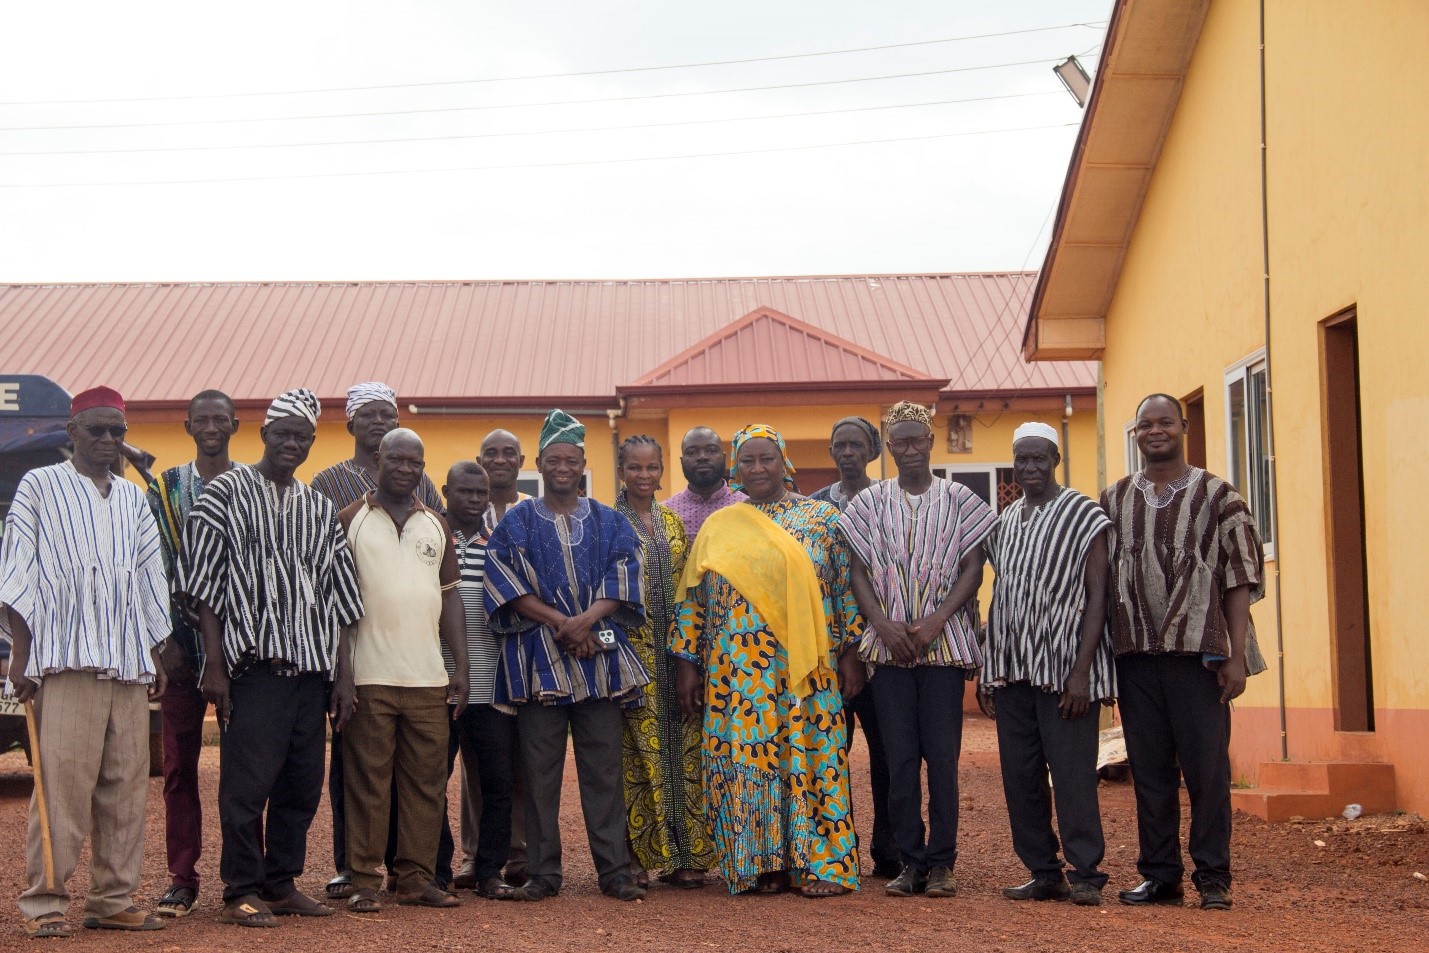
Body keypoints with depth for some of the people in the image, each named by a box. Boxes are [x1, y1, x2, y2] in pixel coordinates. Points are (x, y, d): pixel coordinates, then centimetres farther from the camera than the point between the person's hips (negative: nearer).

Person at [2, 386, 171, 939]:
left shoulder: (134, 499, 20)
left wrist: (155, 657, 16)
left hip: (128, 663, 5)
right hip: (65, 660, -5)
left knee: (126, 787, 3)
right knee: (62, 782, -9)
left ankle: (114, 899, 9)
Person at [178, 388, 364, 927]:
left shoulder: (319, 509, 16)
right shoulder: (227, 493, 2)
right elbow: (205, 587, -3)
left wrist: (341, 677, 10)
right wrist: (214, 664, -10)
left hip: (310, 667, 5)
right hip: (253, 661, -5)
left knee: (303, 783, 7)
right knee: (248, 781, -5)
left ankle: (282, 884, 18)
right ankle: (242, 891, 3)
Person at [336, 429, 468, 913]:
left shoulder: (437, 526, 15)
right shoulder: (350, 520, 3)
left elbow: (450, 597, 16)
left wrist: (460, 668, 8)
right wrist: (340, 668, -9)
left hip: (429, 676, 4)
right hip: (369, 675, -4)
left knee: (426, 779, 4)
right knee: (368, 779, -1)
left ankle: (417, 878, 10)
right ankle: (364, 882, 4)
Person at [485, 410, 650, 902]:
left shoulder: (609, 523, 13)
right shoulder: (516, 523, 8)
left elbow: (623, 578, 1)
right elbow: (507, 585, -3)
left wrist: (587, 618, -15)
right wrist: (560, 621, -13)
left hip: (600, 656, 1)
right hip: (537, 659, -1)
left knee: (603, 768, 1)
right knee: (540, 769, 0)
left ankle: (615, 870, 5)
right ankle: (542, 873, 6)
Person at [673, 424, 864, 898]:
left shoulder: (823, 518, 6)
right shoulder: (717, 528, 10)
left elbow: (847, 587, 4)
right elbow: (692, 599, 10)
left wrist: (851, 651, -2)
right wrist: (687, 662, 5)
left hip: (808, 666, -2)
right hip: (736, 671, 2)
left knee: (811, 755, -3)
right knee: (745, 760, 0)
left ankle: (822, 863, 2)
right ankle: (760, 863, 9)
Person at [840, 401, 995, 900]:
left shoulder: (958, 499, 6)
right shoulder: (869, 502, 9)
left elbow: (973, 568, 1)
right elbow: (859, 571, 6)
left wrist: (934, 623, -10)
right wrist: (884, 625, -9)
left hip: (944, 643, -1)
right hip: (888, 646, 1)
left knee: (943, 754, -2)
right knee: (900, 756, 1)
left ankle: (941, 862, 4)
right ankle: (910, 862, 7)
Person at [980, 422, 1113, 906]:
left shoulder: (1083, 515, -2)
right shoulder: (1004, 523, 15)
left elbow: (1097, 595, -7)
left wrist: (1082, 670, -15)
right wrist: (987, 670, 12)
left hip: (1063, 668, -6)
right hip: (1011, 668, 6)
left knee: (1072, 772, -7)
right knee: (1020, 777, 5)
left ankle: (1085, 874, 0)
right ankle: (1043, 873, 12)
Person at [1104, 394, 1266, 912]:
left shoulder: (1217, 496, 3)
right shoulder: (1115, 499, 12)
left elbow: (1240, 578, -1)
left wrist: (1237, 655, -8)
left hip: (1198, 652, -3)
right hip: (1136, 654, 3)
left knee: (1207, 767, -2)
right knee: (1149, 770, 7)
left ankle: (1213, 877, 6)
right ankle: (1159, 874, 15)